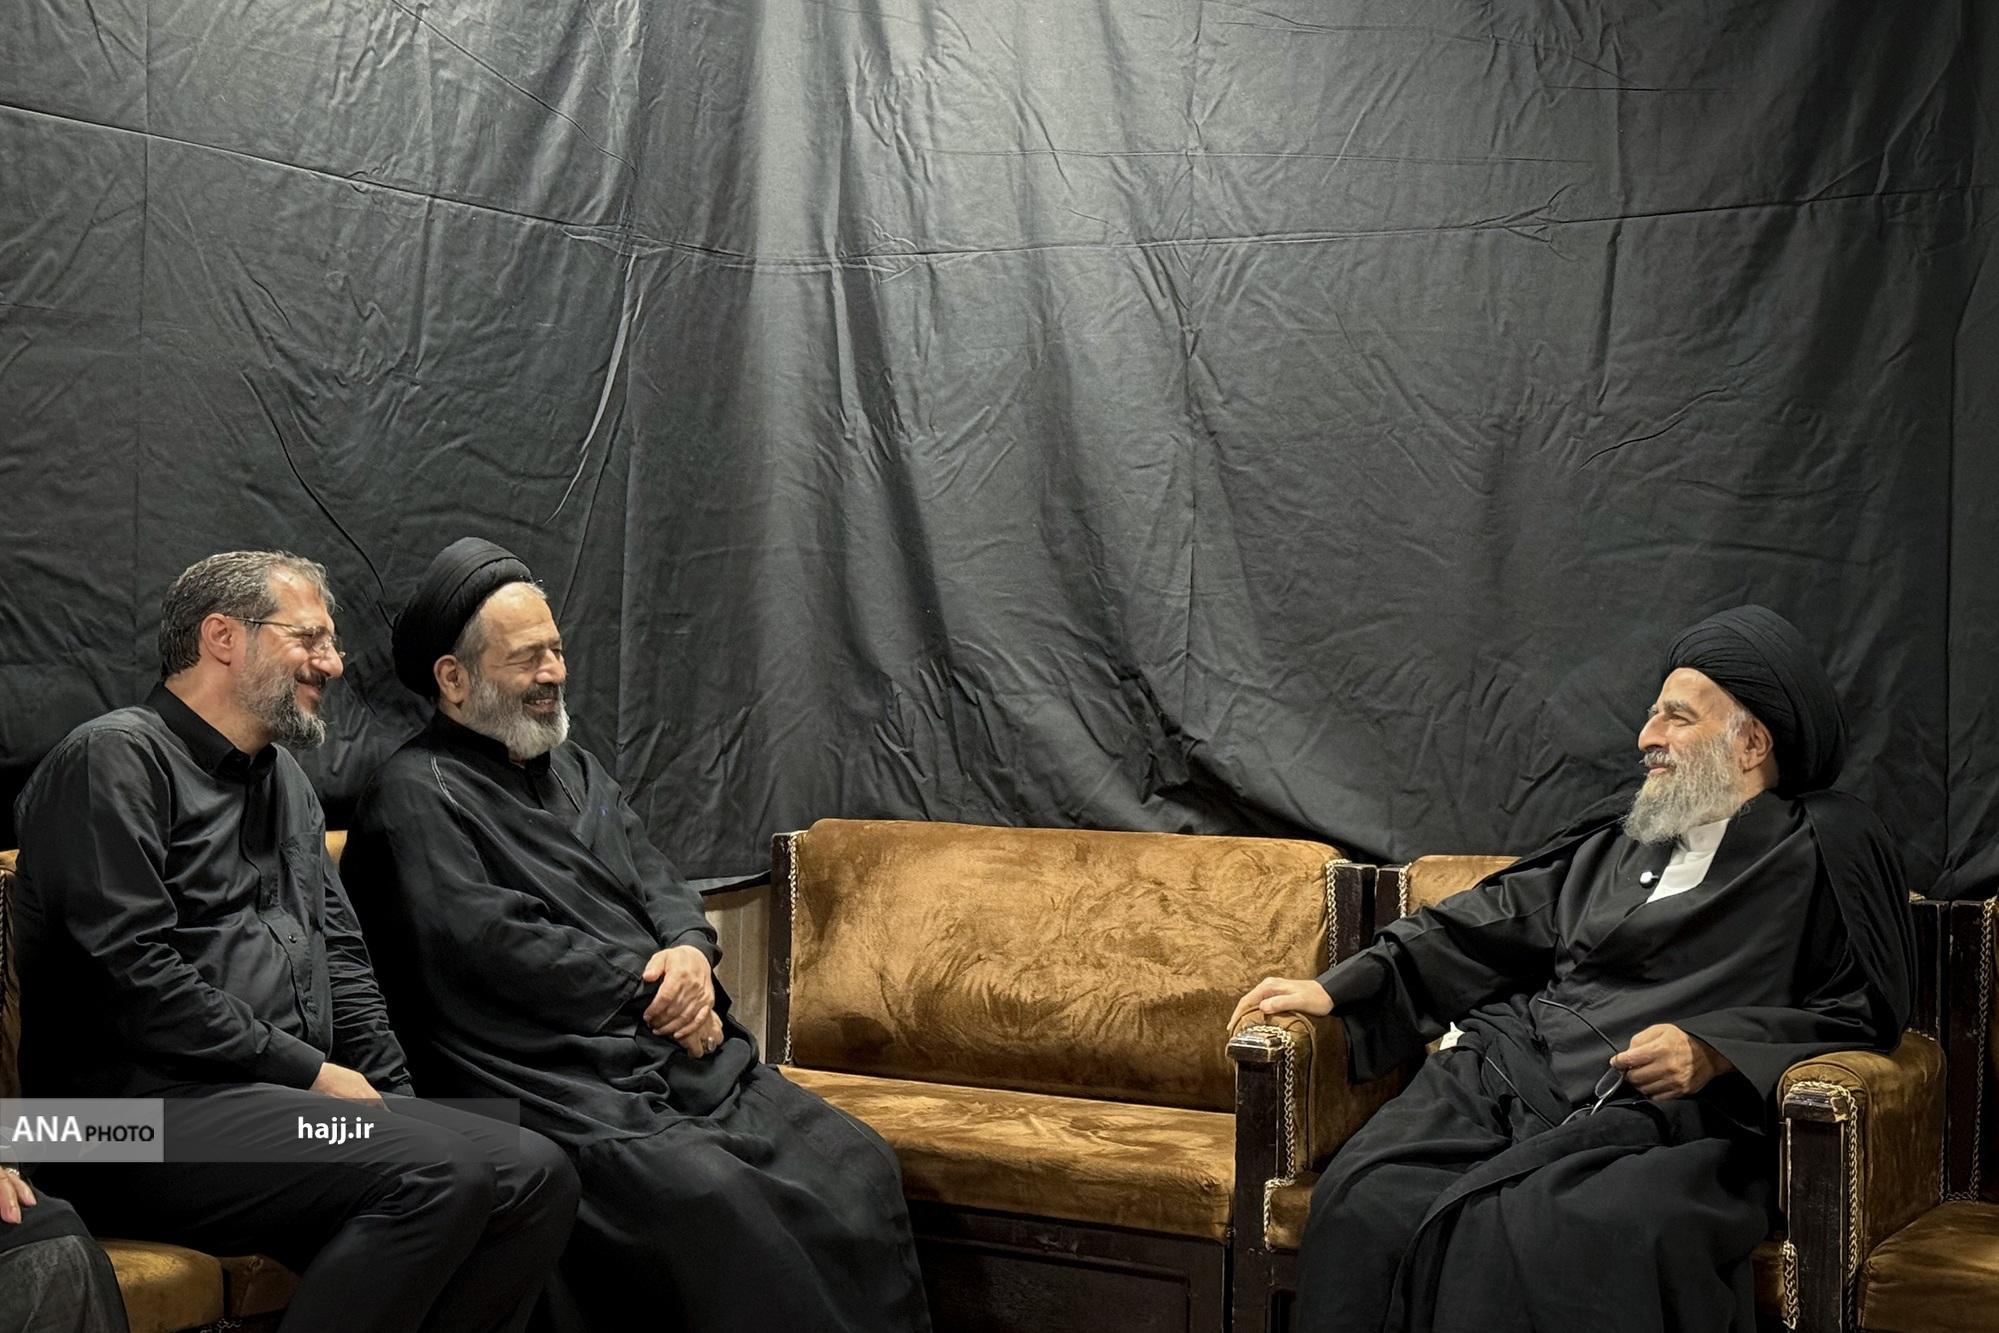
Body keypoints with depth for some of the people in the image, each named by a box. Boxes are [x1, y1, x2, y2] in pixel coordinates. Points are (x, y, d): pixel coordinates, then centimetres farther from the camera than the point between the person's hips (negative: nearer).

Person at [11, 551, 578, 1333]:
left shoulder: (284, 779, 22)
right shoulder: (114, 761, -5)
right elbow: (135, 979, -15)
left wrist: (390, 1101, 6)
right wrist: (311, 1072, -12)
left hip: (287, 1099, 8)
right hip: (147, 1115, -8)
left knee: (534, 1175, -12)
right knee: (440, 1175, -29)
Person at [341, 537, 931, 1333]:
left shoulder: (573, 769, 24)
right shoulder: (415, 798, -1)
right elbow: (499, 948, -11)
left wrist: (691, 954, -4)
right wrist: (653, 985, -6)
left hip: (689, 1057, 8)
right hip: (575, 1092, -7)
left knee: (855, 1164, -14)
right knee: (714, 1201, -33)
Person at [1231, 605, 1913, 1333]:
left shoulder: (1826, 846, 7)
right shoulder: (1625, 829, 23)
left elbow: (1864, 1006, 4)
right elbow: (1496, 921, 23)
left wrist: (1713, 1053, -11)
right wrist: (1339, 988, 15)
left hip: (1660, 1108, -5)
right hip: (1515, 1068, 5)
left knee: (1533, 1228, -36)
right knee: (1366, 1202, -23)